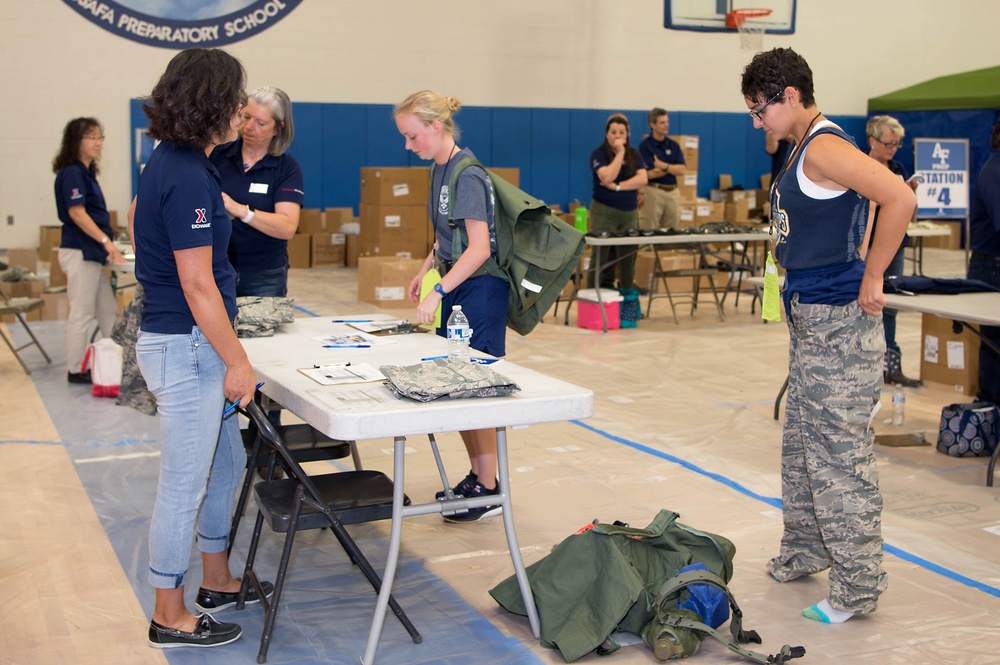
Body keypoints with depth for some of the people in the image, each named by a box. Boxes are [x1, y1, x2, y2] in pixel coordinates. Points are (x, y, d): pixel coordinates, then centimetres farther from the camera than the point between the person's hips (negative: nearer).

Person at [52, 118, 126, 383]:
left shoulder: (86, 172, 15)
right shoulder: (72, 173, -13)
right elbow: (76, 213, -20)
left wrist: (107, 245, 17)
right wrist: (106, 241, -25)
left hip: (92, 252, 10)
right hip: (78, 251, -10)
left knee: (108, 312, 14)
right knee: (82, 313, -3)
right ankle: (76, 370, 4)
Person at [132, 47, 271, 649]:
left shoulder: (170, 163, 10)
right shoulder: (188, 177, -21)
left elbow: (138, 217, 26)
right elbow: (197, 284, -22)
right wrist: (237, 361, -17)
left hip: (192, 345, 11)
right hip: (186, 347, -11)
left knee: (227, 463, 21)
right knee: (184, 484, 1)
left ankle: (218, 582, 36)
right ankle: (170, 617, 16)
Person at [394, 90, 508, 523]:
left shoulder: (468, 175, -19)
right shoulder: (441, 169, 9)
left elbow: (479, 248, -25)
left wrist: (439, 291, -29)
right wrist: (426, 269, 14)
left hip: (479, 291, -9)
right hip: (454, 287, 9)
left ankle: (490, 489, 7)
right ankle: (476, 475, 26)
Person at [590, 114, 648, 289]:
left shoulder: (634, 154, 8)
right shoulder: (599, 154, -5)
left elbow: (642, 179, -6)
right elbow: (608, 177, -22)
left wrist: (618, 186, -17)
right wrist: (620, 152, -18)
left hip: (630, 212, 4)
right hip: (605, 212, -4)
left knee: (628, 256, 5)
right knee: (602, 256, -6)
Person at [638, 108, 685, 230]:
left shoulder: (673, 145, 10)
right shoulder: (645, 146, -5)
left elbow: (682, 170, -1)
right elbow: (650, 173, -14)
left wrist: (664, 166, -15)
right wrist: (672, 168, -3)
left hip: (673, 192, 5)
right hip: (653, 192, -5)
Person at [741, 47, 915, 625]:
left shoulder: (824, 147, -17)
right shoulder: (803, 149, 14)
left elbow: (900, 199, -28)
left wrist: (871, 279, -22)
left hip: (839, 322, -11)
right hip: (809, 318, 11)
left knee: (842, 453, -4)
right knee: (802, 443, 19)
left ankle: (857, 587, 5)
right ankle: (804, 551, 34)